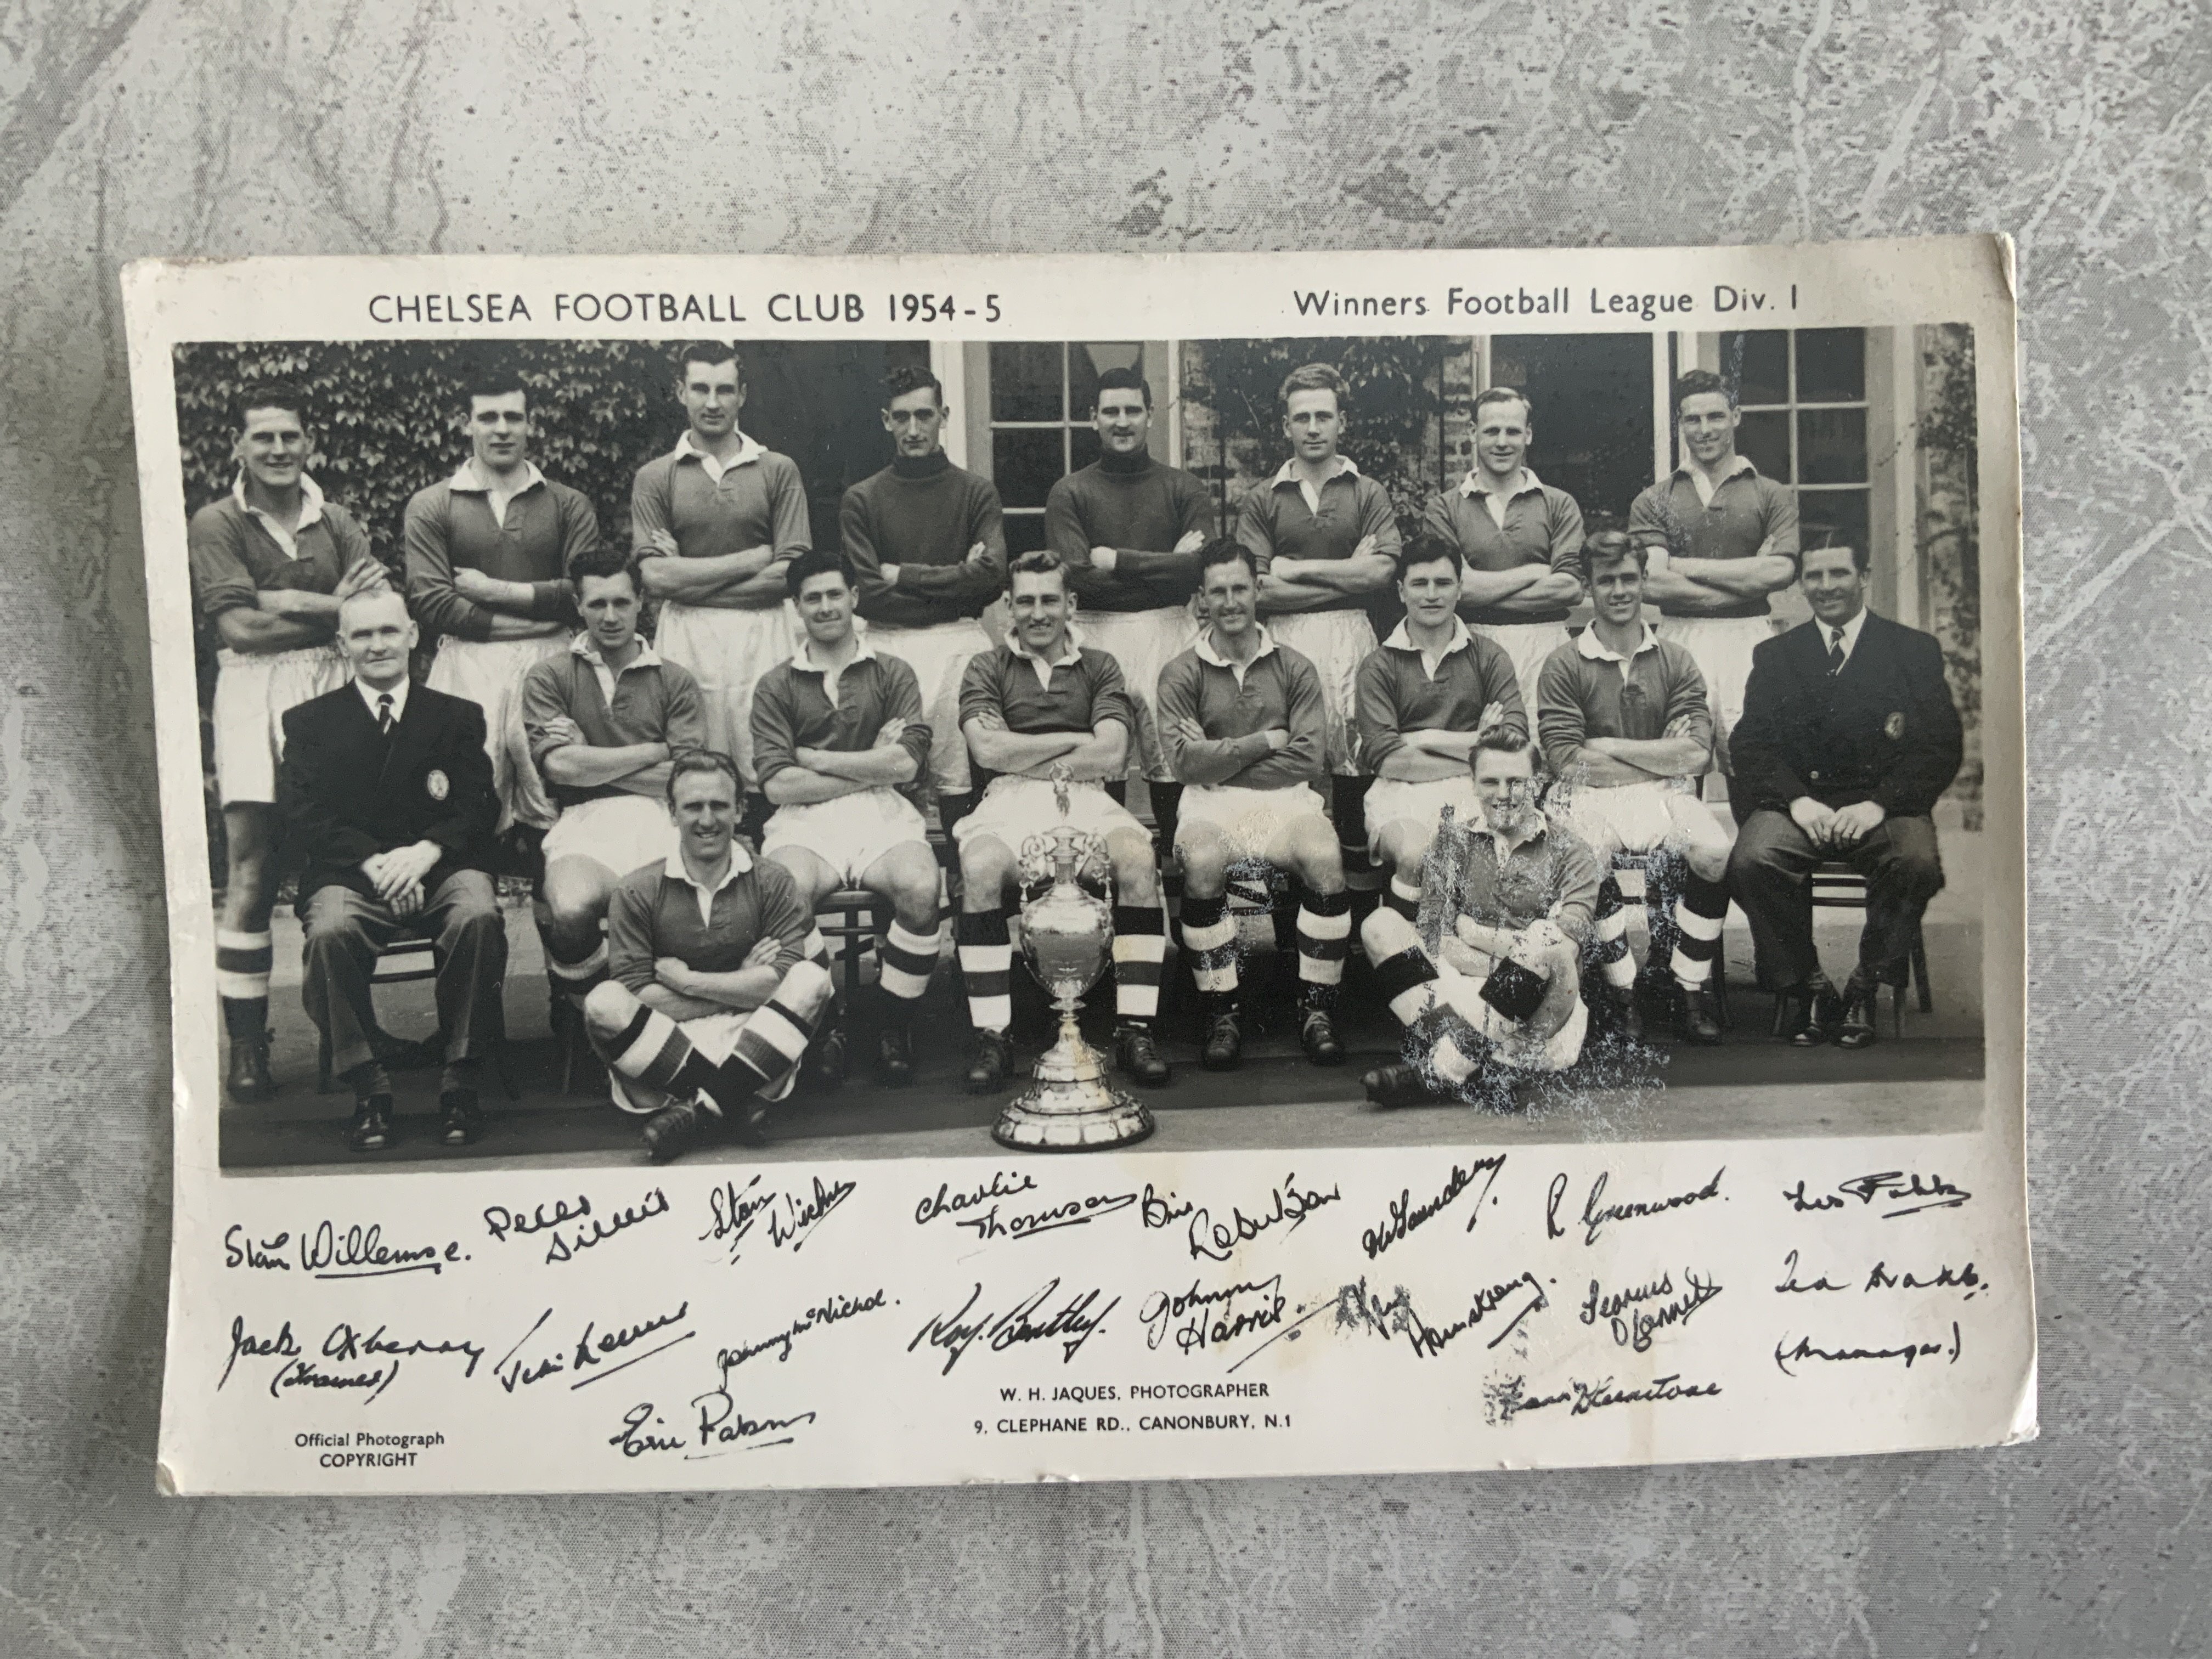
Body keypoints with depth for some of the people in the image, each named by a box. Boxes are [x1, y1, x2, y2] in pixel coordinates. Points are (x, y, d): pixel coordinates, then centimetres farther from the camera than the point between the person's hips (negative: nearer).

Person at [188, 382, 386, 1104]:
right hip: (254, 692, -2)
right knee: (252, 868, -6)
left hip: (334, 686, 3)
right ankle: (246, 1044, 0)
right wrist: (334, 606, -1)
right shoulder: (216, 523, 7)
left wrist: (284, 599, -8)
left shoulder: (336, 520, 16)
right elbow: (241, 626, -4)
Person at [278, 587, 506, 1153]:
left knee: (479, 916, -34)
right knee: (329, 932, -34)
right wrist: (374, 863, -15)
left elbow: (479, 808, 6)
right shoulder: (309, 722, 16)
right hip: (350, 872, 0)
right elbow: (303, 816, 3)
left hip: (440, 866, 0)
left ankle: (461, 1080, -22)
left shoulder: (458, 717, 17)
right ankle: (369, 1090, -22)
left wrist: (426, 851, -15)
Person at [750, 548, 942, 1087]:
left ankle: (896, 1027, -10)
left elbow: (906, 764, -2)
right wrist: (871, 767, -1)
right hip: (805, 821, 0)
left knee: (920, 888, -31)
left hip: (883, 814, 1)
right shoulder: (776, 685, 14)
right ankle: (822, 1023, -11)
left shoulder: (893, 674, 15)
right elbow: (778, 785, 0)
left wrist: (812, 758, 0)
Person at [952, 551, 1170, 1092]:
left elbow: (1111, 754, 2)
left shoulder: (1099, 667, 19)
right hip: (1010, 799, -1)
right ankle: (991, 1036, -27)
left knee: (1138, 856, -32)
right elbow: (988, 750, -2)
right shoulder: (987, 668, 17)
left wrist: (1026, 757, 0)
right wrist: (1075, 741, 1)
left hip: (1085, 796, 1)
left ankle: (1134, 1028, -26)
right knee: (980, 868, -35)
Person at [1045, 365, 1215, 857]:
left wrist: (1119, 561, -7)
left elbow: (1201, 568, -4)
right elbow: (1077, 576, -6)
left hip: (1169, 632, 0)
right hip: (1098, 634, 0)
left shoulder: (1183, 489, 11)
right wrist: (1167, 564, -5)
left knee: (1172, 764, -2)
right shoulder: (1069, 493, 9)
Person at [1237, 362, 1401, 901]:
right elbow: (1260, 590, -1)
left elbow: (1380, 573, -3)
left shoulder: (1368, 493, 12)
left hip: (1350, 635, 0)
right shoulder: (1261, 499, 11)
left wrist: (1299, 568, -2)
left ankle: (1358, 871, 5)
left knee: (1354, 755, -5)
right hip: (1283, 639, 0)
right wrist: (1348, 573, -2)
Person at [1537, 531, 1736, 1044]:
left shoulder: (1676, 662, 11)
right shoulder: (1565, 666, 4)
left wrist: (1609, 746, -5)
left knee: (1716, 851, -27)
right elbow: (1567, 762, -8)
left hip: (1663, 795, 2)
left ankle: (1693, 990, -13)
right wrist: (1661, 760, -4)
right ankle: (1623, 993, -18)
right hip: (1590, 797, -2)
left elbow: (1697, 755, -2)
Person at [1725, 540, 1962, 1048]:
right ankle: (1803, 987, -11)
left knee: (1918, 863, -33)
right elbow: (1754, 749, 6)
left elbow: (1941, 749, 3)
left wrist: (1879, 804, -13)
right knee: (1751, 860, -30)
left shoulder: (1916, 650, 12)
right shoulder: (1774, 656, 16)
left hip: (1883, 806, -1)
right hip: (1798, 802, 1)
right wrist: (1797, 801, -14)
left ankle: (1865, 987, -11)